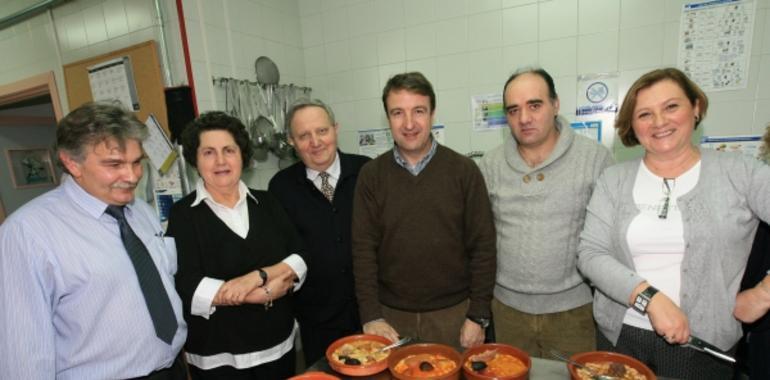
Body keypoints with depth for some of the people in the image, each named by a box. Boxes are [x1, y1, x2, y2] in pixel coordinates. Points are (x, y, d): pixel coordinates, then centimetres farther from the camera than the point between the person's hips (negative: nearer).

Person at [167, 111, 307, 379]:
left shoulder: (266, 203, 1)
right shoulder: (183, 215, -9)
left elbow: (300, 261, -3)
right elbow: (188, 290, -18)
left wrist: (258, 277, -21)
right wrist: (271, 290, -15)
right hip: (218, 358, -3)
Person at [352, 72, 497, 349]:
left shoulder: (464, 170, -6)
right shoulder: (371, 175, -3)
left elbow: (483, 246, -4)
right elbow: (363, 249, -4)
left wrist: (478, 316, -6)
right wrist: (371, 317, -7)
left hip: (453, 313, 0)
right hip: (391, 314, 1)